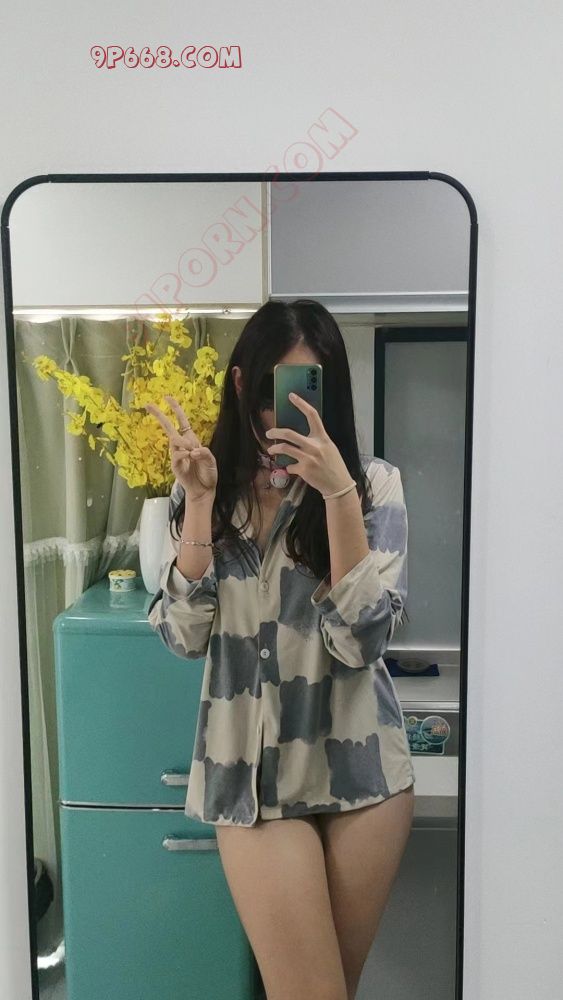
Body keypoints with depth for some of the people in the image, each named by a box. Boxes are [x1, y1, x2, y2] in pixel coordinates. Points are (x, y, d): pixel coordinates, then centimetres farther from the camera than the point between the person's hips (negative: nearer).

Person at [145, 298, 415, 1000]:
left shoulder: (374, 483, -5)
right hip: (252, 771, 0)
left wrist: (336, 491, -22)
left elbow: (360, 638, -15)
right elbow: (183, 636, -7)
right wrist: (200, 501, -15)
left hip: (359, 766, 0)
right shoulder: (207, 490, 2)